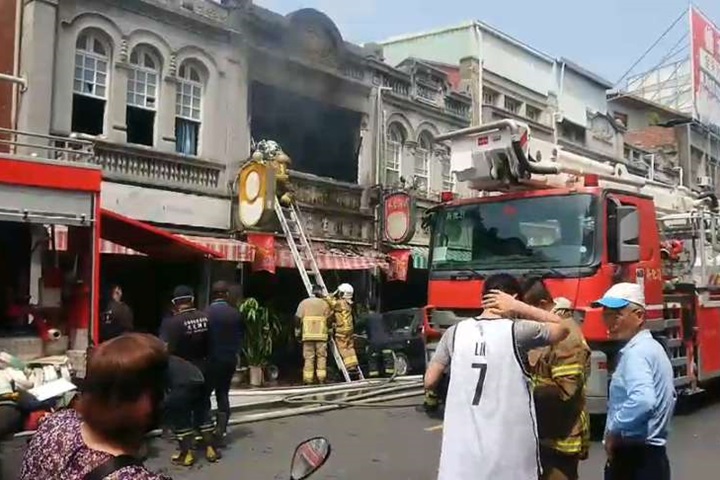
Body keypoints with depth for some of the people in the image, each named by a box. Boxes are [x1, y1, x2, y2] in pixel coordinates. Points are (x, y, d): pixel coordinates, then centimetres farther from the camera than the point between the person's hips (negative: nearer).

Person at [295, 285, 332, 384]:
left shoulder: (304, 303, 4)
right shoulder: (324, 303, 3)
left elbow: (298, 317, -1)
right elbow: (328, 319, 2)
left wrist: (297, 330, 7)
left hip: (307, 334, 1)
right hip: (321, 335, -1)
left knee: (308, 358, 4)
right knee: (321, 357, 7)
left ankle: (308, 380, 3)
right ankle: (321, 378, 4)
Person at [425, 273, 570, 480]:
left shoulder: (455, 332, 0)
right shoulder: (516, 331, -8)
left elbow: (430, 381, 4)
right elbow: (562, 328, 8)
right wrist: (518, 308, 3)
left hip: (462, 443, 3)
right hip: (509, 444, -2)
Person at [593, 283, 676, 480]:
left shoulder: (636, 352, -18)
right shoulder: (652, 347, 13)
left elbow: (643, 401, -34)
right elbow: (670, 396, 25)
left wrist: (613, 430, -20)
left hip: (636, 457, -10)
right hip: (650, 454, 10)